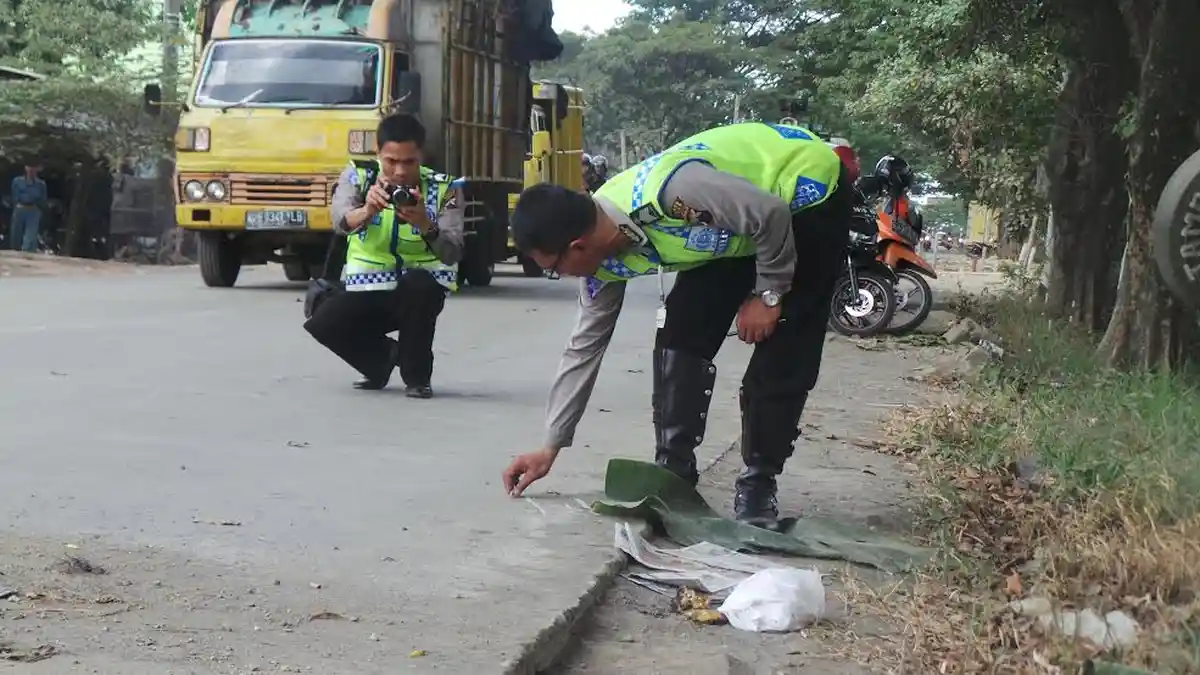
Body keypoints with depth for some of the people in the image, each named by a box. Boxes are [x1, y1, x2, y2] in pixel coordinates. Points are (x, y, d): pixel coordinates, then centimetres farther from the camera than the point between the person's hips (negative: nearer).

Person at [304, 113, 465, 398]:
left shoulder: (443, 189, -10)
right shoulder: (358, 176, -7)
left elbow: (453, 254, -20)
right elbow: (340, 222, -26)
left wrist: (424, 224, -39)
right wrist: (366, 211, -48)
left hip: (422, 289, -2)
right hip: (366, 288, 2)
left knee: (416, 282, -36)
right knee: (322, 324, -22)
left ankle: (417, 375, -12)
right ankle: (385, 357, 11)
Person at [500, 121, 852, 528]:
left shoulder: (666, 190, -40)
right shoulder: (604, 254, -12)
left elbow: (772, 215, -30)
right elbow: (585, 346, -2)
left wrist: (768, 293, -17)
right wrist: (551, 447, 0)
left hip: (808, 190, -7)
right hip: (739, 220, 7)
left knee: (782, 354, -9)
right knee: (679, 336, -3)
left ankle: (758, 484, 4)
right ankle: (673, 474, 6)